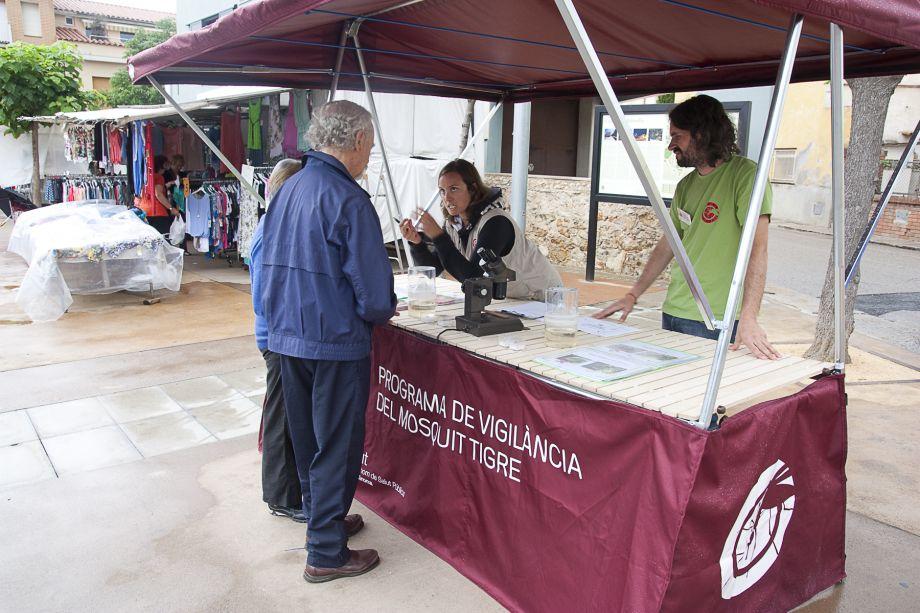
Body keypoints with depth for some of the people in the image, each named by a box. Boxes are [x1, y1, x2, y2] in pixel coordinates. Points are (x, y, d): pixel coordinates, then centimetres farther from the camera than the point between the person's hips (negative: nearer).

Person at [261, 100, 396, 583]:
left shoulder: (286, 191, 6)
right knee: (337, 446, 5)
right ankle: (326, 553, 16)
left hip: (286, 338, 8)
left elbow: (269, 267, 12)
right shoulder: (349, 201, -18)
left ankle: (322, 519, 39)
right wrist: (384, 311, 0)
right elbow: (373, 293, -20)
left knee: (306, 438, 20)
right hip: (336, 344, -8)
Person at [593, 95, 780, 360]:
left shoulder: (744, 174, -10)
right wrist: (632, 295, 16)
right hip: (673, 313, 7)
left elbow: (757, 248, -19)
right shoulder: (685, 186, 14)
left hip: (718, 321, -7)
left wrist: (749, 318, -28)